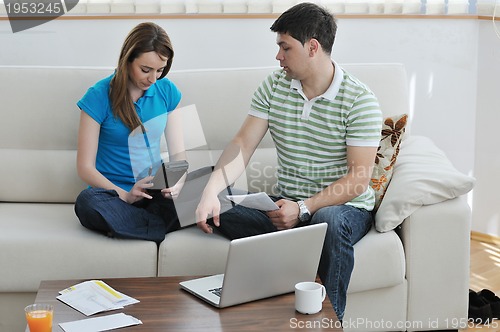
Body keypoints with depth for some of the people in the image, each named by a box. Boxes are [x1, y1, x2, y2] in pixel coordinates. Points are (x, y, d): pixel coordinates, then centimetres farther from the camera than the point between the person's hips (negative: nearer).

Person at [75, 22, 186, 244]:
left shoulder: (167, 91, 5)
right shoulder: (99, 96, -7)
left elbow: (178, 154, 5)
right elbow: (85, 167, -8)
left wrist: (177, 185, -18)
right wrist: (125, 195, -24)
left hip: (156, 194, 3)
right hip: (115, 194, -2)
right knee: (86, 202, -38)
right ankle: (168, 226, -25)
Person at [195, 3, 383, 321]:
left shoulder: (359, 100, -11)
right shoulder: (274, 86, 4)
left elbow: (359, 178, -15)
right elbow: (243, 145, -2)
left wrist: (304, 209, -25)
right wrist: (211, 190, -19)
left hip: (344, 207, -4)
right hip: (287, 204, 4)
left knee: (329, 222, -40)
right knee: (219, 211, -20)